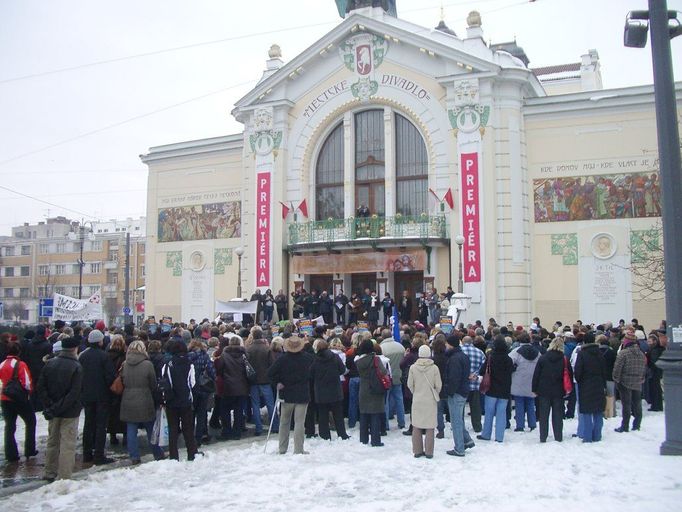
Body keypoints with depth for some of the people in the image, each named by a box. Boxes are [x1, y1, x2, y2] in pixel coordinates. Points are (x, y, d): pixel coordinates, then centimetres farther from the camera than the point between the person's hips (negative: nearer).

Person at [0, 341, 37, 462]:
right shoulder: (21, 365, -16)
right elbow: (27, 383, -18)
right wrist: (30, 391, 0)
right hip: (20, 400, -4)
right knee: (30, 422, 15)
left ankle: (11, 454, 13)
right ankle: (29, 450, 15)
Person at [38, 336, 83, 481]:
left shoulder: (49, 363, 0)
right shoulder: (76, 367, -15)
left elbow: (41, 387, -2)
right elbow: (74, 393, -21)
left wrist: (48, 407, -3)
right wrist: (58, 408, -16)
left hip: (53, 411, 5)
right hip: (70, 412, -5)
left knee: (52, 441, 18)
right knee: (68, 444, 0)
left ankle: (49, 473, 27)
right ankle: (64, 477, 0)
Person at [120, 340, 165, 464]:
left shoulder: (125, 365, -2)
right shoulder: (148, 364, -12)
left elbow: (122, 383, 7)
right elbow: (153, 385, -5)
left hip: (128, 403, 2)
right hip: (145, 403, -2)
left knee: (131, 431, 9)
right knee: (151, 430, 11)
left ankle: (134, 456, 10)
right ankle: (158, 454, 22)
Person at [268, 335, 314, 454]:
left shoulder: (282, 358, -10)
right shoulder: (307, 357, -7)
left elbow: (270, 373, -13)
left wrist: (277, 383, -2)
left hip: (287, 394, 1)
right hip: (303, 394, -1)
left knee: (284, 422, 14)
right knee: (299, 422, 0)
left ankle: (282, 449, 20)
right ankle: (298, 450, -2)